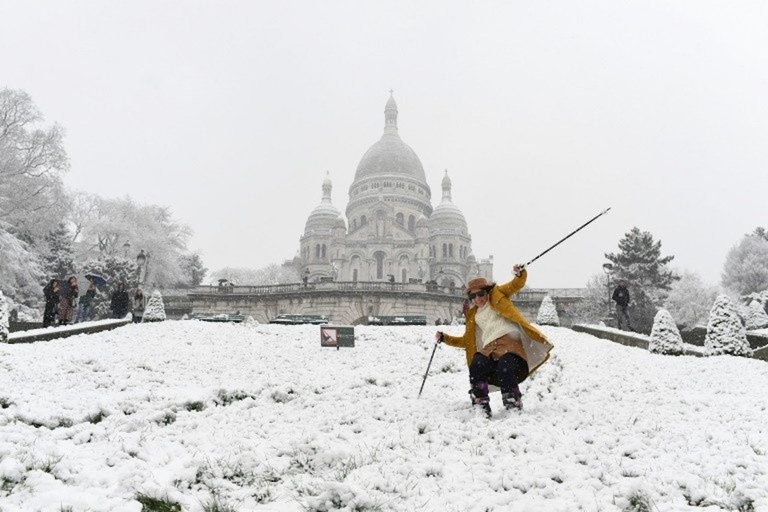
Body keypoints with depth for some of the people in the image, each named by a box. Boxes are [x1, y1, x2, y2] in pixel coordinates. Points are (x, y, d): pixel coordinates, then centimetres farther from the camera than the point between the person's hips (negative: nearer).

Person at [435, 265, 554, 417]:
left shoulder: (498, 295, 19)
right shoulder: (473, 315, 30)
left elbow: (517, 284, 9)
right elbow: (466, 341, 33)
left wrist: (521, 274, -13)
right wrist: (445, 338, 24)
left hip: (510, 340, -4)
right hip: (489, 348, 4)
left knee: (505, 370, -31)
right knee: (477, 365, -27)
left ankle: (514, 406, -18)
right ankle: (481, 406, -23)